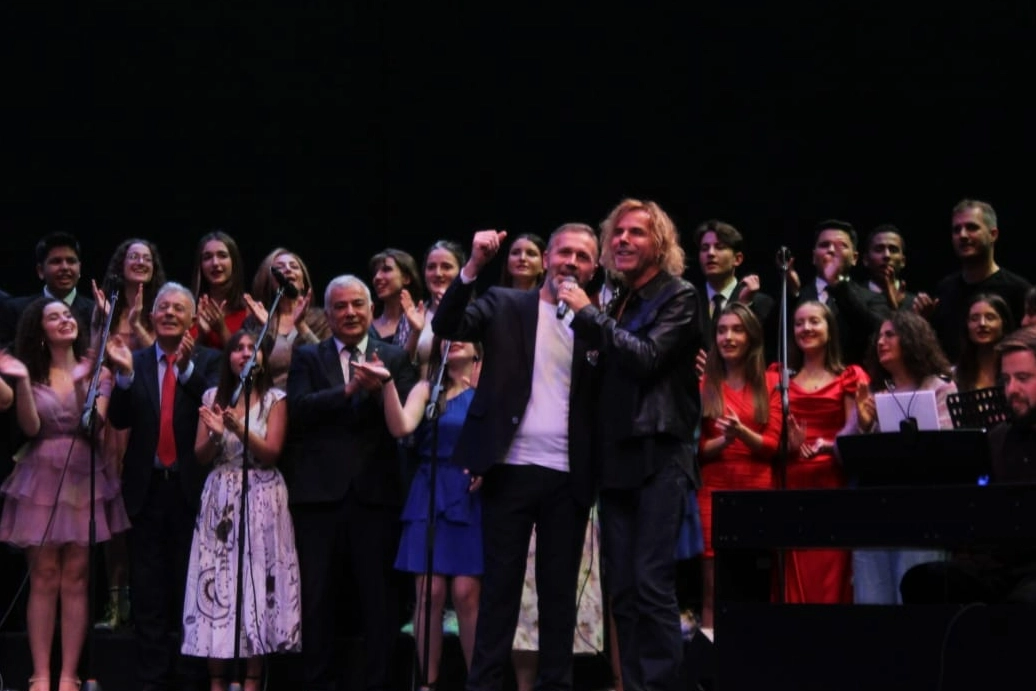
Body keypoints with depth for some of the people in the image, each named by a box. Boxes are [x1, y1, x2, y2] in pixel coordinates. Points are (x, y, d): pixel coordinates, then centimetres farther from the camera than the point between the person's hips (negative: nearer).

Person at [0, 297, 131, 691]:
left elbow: (96, 425, -9)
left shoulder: (96, 370, 4)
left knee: (75, 578, -1)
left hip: (84, 478, 0)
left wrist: (81, 382, -21)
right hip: (42, 478, 0)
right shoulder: (33, 372, 5)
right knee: (43, 578, -1)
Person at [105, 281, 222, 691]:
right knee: (149, 591, 6)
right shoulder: (135, 362, 6)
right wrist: (125, 373, -20)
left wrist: (186, 367, -28)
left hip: (192, 487, -2)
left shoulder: (208, 361, 1)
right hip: (148, 487, 2)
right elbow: (119, 420, -5)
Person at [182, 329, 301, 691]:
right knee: (217, 581, -1)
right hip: (220, 498, 2)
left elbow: (271, 453, -8)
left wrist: (239, 428, -22)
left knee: (257, 581, -4)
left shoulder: (274, 399, 2)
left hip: (261, 500, -2)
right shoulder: (213, 397, 9)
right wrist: (215, 434, -14)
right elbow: (200, 456, 6)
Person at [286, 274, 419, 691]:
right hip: (320, 492, 1)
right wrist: (347, 391, -19)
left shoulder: (395, 358, 8)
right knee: (316, 595, 6)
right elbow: (298, 408, -8)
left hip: (376, 492, -1)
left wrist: (378, 390, -23)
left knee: (379, 597, 3)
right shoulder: (308, 358, 9)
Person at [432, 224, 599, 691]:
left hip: (568, 476, 2)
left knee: (560, 590, 7)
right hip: (512, 468, -1)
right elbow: (446, 326, -8)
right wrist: (474, 266, -19)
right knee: (500, 585, 4)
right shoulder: (505, 304, 6)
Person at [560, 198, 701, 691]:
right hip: (617, 458, 7)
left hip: (659, 456, -7)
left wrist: (589, 314, -11)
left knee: (652, 585, -11)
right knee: (621, 591, 6)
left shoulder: (679, 297, -2)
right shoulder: (619, 303, 19)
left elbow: (647, 358, -16)